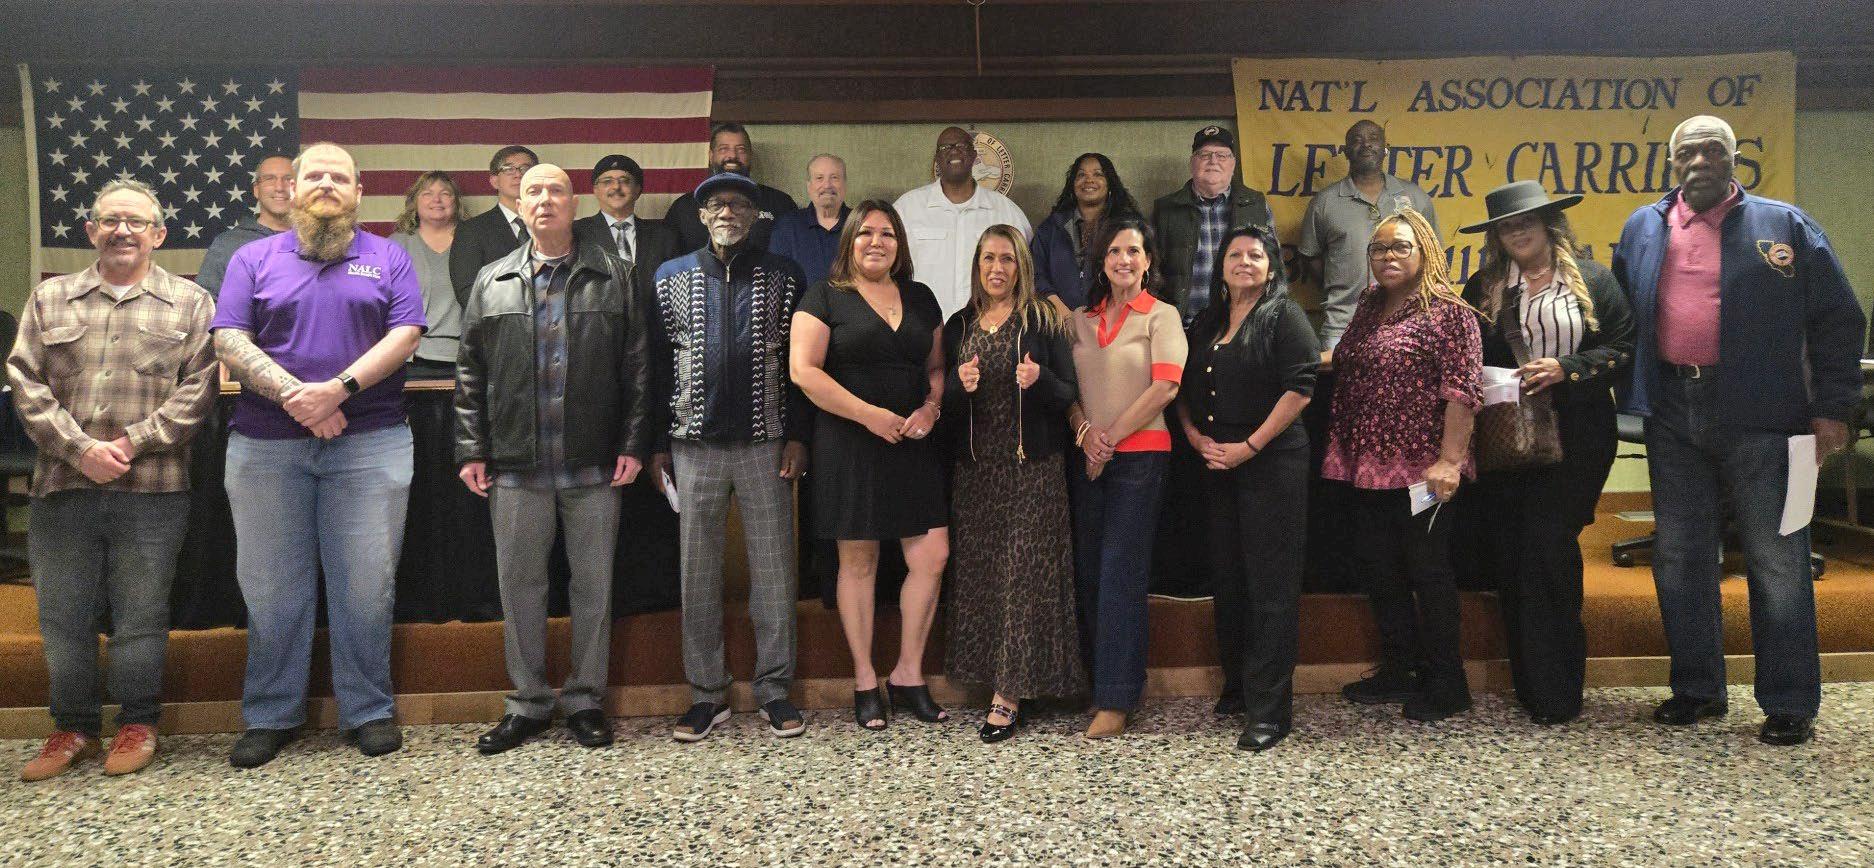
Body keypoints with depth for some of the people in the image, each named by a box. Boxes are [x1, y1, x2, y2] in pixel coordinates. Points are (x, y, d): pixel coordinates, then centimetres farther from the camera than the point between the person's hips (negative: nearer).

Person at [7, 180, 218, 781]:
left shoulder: (189, 303, 6)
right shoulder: (49, 299, 12)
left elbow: (197, 387, -3)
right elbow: (26, 382, 4)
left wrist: (133, 442, -12)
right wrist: (79, 449, -9)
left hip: (152, 489, -2)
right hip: (62, 488, 3)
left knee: (140, 617, 5)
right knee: (63, 616, 10)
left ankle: (138, 724, 20)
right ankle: (73, 727, 24)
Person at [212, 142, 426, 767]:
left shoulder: (387, 259, 10)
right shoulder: (254, 259, 12)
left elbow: (405, 335, -3)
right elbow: (229, 342, 1)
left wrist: (339, 389, -16)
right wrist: (292, 395, -14)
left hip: (370, 441, -1)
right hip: (265, 446, 1)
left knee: (367, 584, 1)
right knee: (271, 586, 6)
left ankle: (369, 711, 13)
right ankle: (271, 716, 18)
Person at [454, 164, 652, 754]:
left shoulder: (613, 277, 6)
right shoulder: (492, 283, 11)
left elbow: (636, 367, 3)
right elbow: (472, 375, 10)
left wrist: (633, 444, -4)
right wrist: (472, 451, 4)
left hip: (594, 464, -1)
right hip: (516, 464, 2)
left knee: (593, 586, 6)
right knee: (519, 587, 7)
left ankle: (586, 700, 19)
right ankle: (528, 704, 20)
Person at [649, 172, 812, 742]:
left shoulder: (783, 276, 5)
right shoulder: (672, 277, 8)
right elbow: (658, 364, 7)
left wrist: (797, 436, -4)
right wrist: (656, 445, 2)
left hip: (766, 443, -1)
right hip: (694, 444, 1)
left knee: (774, 568, 2)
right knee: (697, 570, 5)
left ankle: (774, 688, 14)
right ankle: (707, 694, 16)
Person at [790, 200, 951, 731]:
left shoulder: (920, 298, 14)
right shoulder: (825, 297, -1)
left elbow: (937, 366, 18)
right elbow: (803, 369, -10)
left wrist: (931, 408, -3)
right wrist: (870, 414, -15)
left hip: (912, 445, 4)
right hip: (849, 445, -4)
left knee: (932, 556, -2)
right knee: (858, 561, 3)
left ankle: (908, 675, 14)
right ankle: (865, 682, 16)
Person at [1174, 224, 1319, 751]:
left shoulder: (1285, 317, -4)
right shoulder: (1206, 324, 15)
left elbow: (1300, 387, -14)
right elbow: (1185, 388, 18)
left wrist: (1250, 446, -16)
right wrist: (1193, 434, 0)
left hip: (1273, 465, -6)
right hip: (1216, 465, 6)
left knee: (1270, 587, -5)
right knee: (1227, 578, 12)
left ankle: (1269, 710, -2)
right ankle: (1238, 686, 27)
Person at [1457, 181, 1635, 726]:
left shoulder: (1592, 280, 5)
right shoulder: (1483, 288, 12)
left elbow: (1622, 349, -1)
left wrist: (1565, 369, -13)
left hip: (1574, 439, -3)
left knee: (1547, 551, -10)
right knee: (1512, 558, 3)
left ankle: (1555, 694, 0)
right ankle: (1529, 684, 14)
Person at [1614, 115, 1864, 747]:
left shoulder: (1784, 226, 4)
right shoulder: (1642, 230, 12)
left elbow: (1838, 321, 3)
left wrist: (1832, 408, -4)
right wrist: (1629, 394, 6)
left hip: (1760, 416, -3)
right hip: (1672, 415, 3)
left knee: (1778, 562, 2)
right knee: (1679, 557, 9)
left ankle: (1789, 704, 11)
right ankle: (1696, 689, 22)